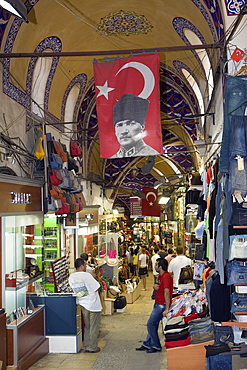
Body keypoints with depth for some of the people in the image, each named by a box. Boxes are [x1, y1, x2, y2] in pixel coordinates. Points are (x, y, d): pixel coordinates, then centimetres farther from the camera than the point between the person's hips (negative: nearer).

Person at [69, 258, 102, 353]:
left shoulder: (71, 277, 0)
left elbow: (74, 290, 9)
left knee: (87, 326, 19)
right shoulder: (87, 275, -19)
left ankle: (86, 346, 22)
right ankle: (92, 347, 11)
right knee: (94, 327, 6)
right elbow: (96, 288, -13)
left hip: (83, 304, 6)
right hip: (93, 304, -6)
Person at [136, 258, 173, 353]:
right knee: (153, 325, 16)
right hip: (157, 304, 10)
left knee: (150, 324, -5)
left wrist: (166, 309, -28)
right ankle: (147, 345, 26)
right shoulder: (160, 276, 10)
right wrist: (154, 286, -3)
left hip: (162, 305, -10)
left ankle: (157, 346, 7)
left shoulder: (166, 277, -22)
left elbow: (167, 293, -26)